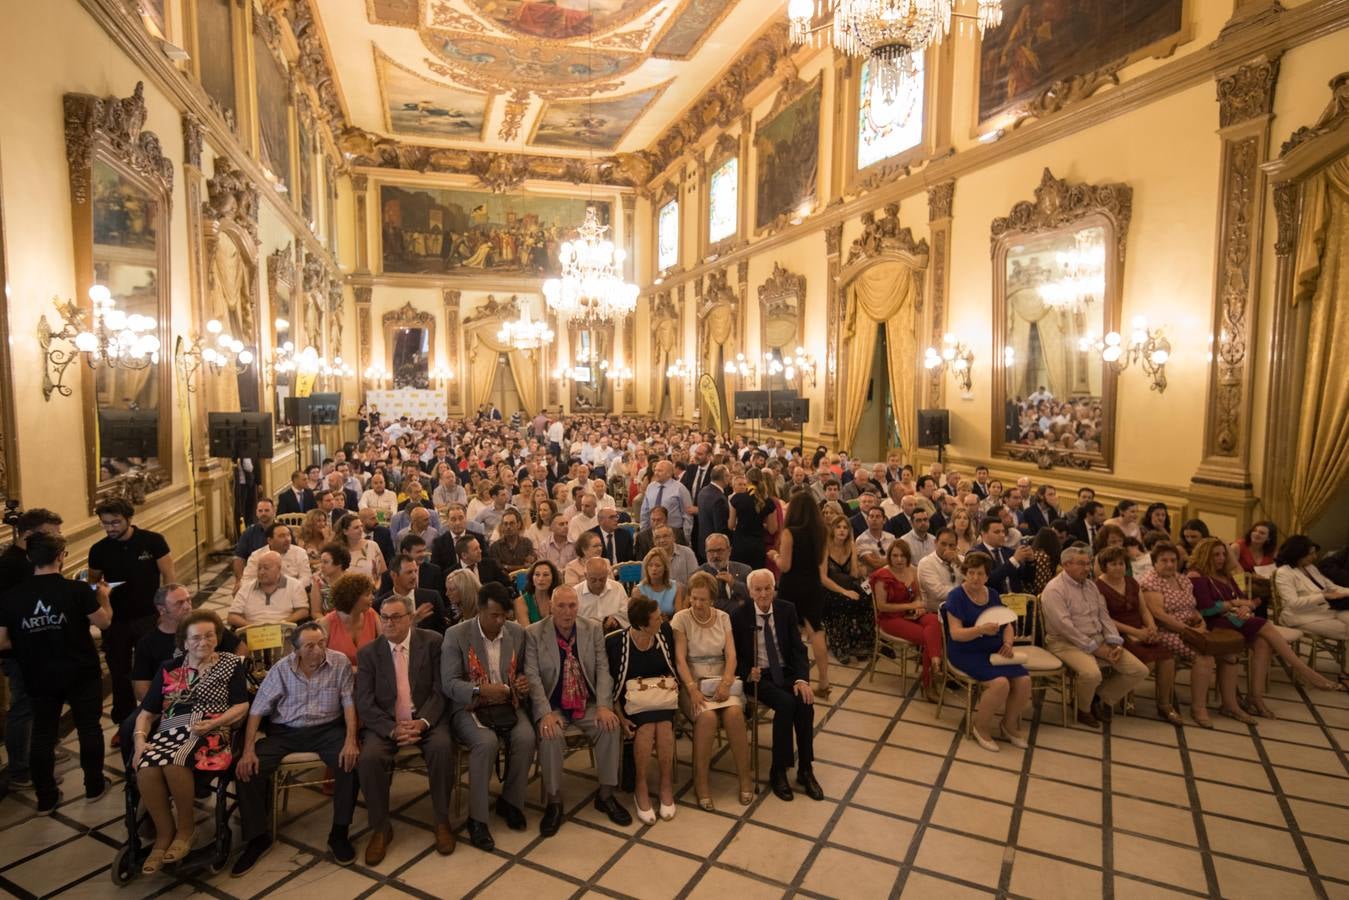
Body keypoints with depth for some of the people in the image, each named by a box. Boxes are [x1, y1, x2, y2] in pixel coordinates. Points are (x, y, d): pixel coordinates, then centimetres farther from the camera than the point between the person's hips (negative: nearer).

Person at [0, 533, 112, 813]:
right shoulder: (77, 590, -17)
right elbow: (104, 623, -7)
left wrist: (29, 641, 14)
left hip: (39, 678, 2)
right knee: (89, 728, 14)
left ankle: (45, 798, 24)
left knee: (42, 734, 17)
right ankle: (94, 786, 26)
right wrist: (103, 595, 9)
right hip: (82, 674, -2)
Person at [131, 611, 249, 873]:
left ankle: (185, 828, -9)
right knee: (145, 769, -30)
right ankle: (164, 833, -9)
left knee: (173, 763, -34)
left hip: (208, 733, -3)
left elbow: (242, 706, 2)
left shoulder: (231, 664, 8)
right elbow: (147, 712, 15)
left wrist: (214, 723, -14)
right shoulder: (169, 668, 17)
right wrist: (140, 739, -3)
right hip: (169, 731, 3)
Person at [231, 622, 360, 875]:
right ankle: (257, 838, 3)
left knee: (351, 760, -28)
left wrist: (351, 740, -23)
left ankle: (339, 833, -10)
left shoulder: (340, 663, -9)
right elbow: (257, 709, -3)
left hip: (326, 729, -2)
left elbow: (349, 702, -11)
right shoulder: (281, 669, -6)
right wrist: (248, 750, -13)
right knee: (247, 768, -18)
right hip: (284, 731, 2)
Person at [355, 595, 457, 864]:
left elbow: (440, 690, -5)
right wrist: (392, 729, -18)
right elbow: (365, 702, -3)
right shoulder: (367, 653, 1)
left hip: (426, 718, -1)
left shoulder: (432, 642, -3)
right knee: (369, 758, -27)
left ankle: (442, 822, -8)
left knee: (442, 747, -30)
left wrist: (422, 721, -21)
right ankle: (380, 829, -3)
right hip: (385, 722, 2)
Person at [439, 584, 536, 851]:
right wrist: (481, 690, -28)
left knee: (526, 738, -24)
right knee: (486, 742, -32)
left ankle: (510, 801, 1)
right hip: (468, 707, -3)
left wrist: (524, 683, -9)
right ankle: (477, 818, -14)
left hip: (506, 704, 3)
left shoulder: (517, 632, 3)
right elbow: (448, 683, -11)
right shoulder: (456, 635, -8)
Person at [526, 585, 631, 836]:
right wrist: (545, 713, -25)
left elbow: (602, 669, -1)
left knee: (611, 726, -23)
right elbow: (532, 676, -12)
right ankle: (554, 802, -10)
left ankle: (606, 795, -3)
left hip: (588, 704, 2)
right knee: (550, 735, -32)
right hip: (553, 706, -2)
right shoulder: (533, 633, -7)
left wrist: (604, 706, -16)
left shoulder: (593, 629, 1)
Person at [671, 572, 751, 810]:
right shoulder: (681, 619, -2)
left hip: (721, 680, 2)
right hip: (693, 681, -2)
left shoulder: (723, 618, 7)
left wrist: (726, 682, -18)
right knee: (707, 717, -31)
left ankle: (745, 778, -11)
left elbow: (731, 654, 0)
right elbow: (680, 659, -9)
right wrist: (692, 689, -22)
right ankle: (700, 782, -14)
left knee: (734, 713, -28)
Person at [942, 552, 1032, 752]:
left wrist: (1008, 643, -8)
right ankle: (980, 727, -2)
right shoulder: (957, 596, -11)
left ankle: (1009, 726, 11)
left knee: (1024, 680, -15)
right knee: (1000, 683, -27)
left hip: (993, 651, 6)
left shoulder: (993, 595, 9)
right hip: (966, 653, -6)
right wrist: (982, 629, -34)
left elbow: (1007, 624, 13)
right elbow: (956, 633, -18)